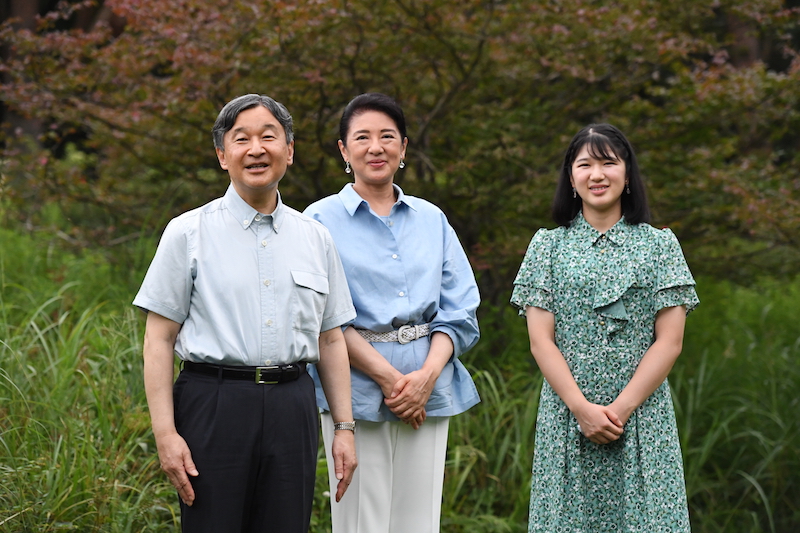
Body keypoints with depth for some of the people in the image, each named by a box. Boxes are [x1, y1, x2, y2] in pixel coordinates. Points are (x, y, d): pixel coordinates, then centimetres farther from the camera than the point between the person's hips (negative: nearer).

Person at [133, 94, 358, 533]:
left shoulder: (316, 238, 13)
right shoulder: (188, 233, 2)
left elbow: (331, 339, 15)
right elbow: (159, 340, -1)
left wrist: (344, 427, 10)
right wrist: (165, 433, -9)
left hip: (292, 409, 3)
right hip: (214, 403, -3)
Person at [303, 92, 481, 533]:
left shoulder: (431, 220, 13)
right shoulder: (323, 220, 2)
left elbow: (460, 311, 8)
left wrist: (428, 374, -9)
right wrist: (388, 376, -14)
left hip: (429, 390, 4)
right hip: (357, 390, -3)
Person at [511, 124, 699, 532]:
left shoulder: (660, 245, 7)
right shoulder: (548, 245, 8)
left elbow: (669, 341, -1)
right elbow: (541, 342, 0)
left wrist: (621, 408, -11)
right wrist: (583, 408, -11)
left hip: (643, 416, 0)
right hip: (566, 415, 0)